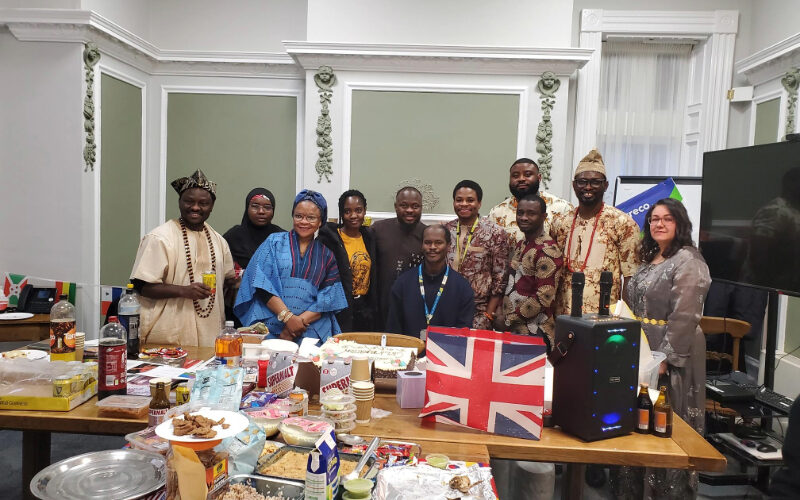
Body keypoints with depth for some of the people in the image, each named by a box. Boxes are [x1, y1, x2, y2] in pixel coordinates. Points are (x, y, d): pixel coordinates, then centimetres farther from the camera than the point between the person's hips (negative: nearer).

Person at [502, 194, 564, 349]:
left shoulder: (548, 251, -15)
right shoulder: (520, 245, 13)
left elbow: (544, 299, -20)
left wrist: (509, 319, -13)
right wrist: (501, 314, 6)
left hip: (534, 334, -8)